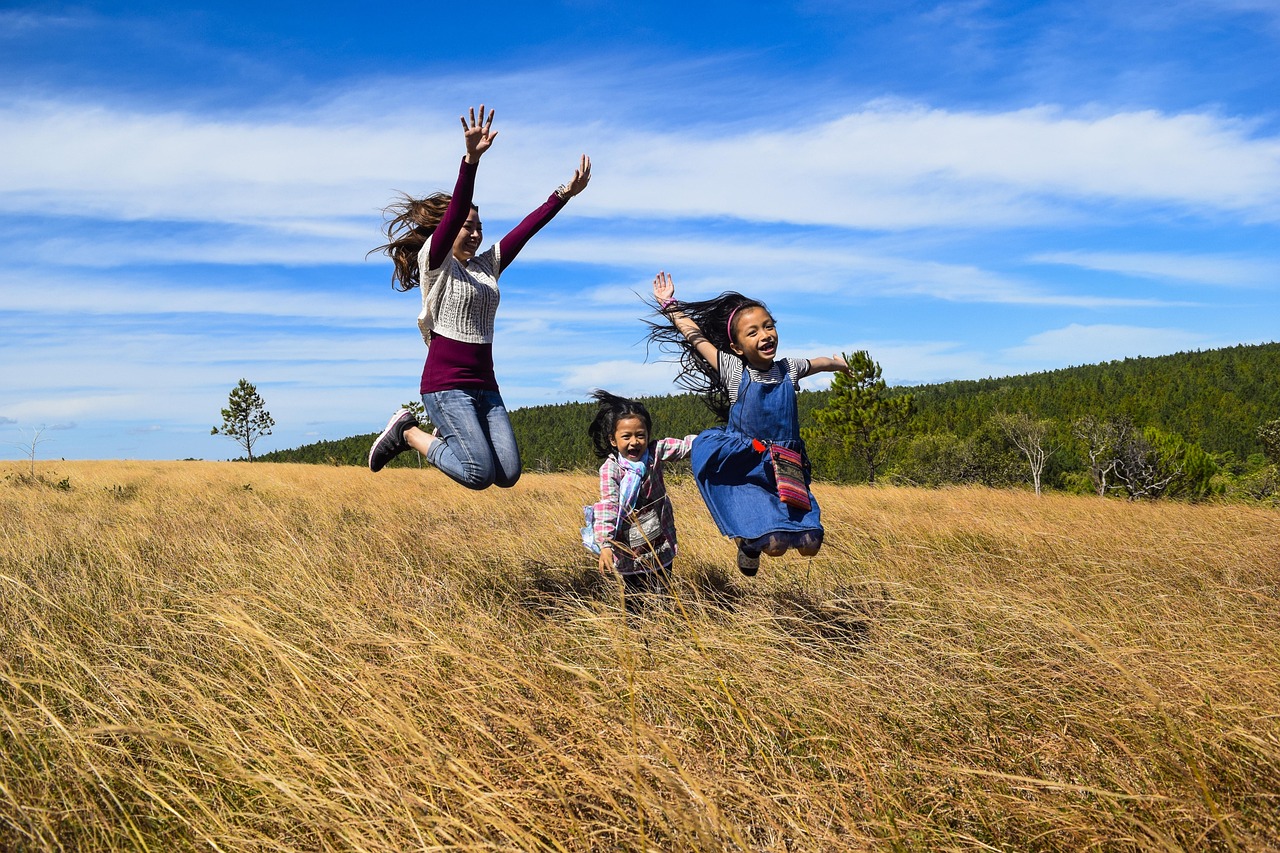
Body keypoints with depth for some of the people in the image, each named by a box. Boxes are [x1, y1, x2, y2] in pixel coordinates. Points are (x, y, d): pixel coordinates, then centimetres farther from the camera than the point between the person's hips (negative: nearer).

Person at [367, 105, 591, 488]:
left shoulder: (488, 266, 16)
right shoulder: (434, 262, -3)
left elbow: (526, 228, 12)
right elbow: (454, 213, -17)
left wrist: (564, 194, 3)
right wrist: (471, 159, -32)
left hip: (485, 385, 7)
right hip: (446, 383, -7)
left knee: (508, 474, -6)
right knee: (480, 473, -18)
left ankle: (449, 435, 19)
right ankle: (407, 431, 4)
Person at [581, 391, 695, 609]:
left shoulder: (655, 452, -6)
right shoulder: (610, 468, -16)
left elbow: (684, 446, -10)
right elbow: (608, 506, -24)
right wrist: (605, 544, -34)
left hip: (660, 544, 3)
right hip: (629, 549, -3)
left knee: (661, 596, 8)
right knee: (632, 597, 7)